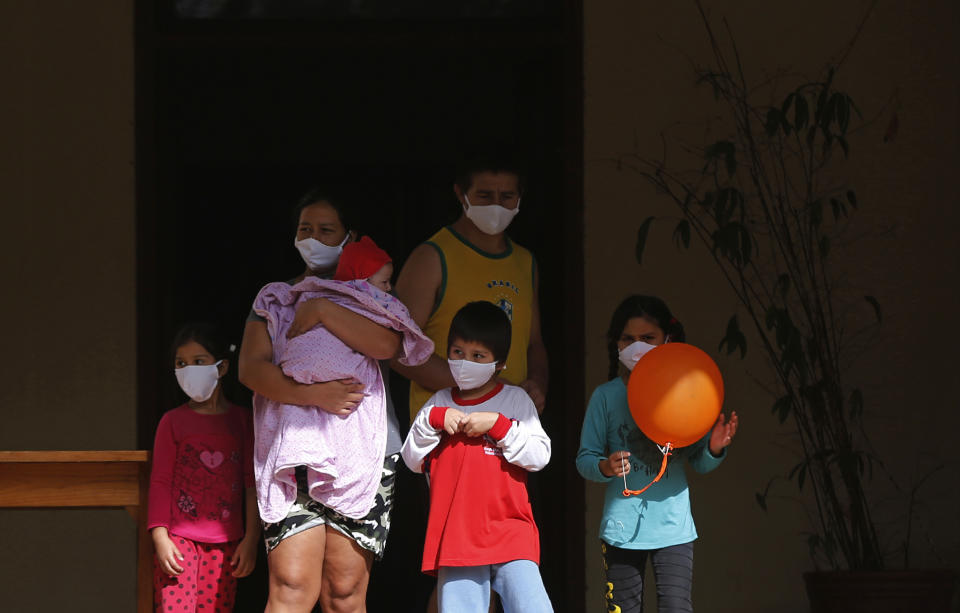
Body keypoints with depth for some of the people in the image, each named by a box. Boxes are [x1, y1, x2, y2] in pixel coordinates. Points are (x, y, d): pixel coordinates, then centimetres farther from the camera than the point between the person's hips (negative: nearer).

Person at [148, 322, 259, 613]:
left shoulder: (240, 420, 8)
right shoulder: (173, 421, 6)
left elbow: (253, 481, 7)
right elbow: (160, 481, 4)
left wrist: (251, 538, 2)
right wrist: (160, 535, -5)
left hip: (225, 544, 1)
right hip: (179, 540, -1)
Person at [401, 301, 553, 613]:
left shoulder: (515, 400, 7)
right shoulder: (440, 403, 15)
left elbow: (539, 455, -1)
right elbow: (412, 459, 13)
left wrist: (497, 424, -10)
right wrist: (433, 419, -2)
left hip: (510, 530, -2)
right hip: (456, 536, 2)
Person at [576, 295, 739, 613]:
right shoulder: (606, 396, 0)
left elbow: (698, 462, 7)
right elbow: (584, 458, 2)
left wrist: (714, 450, -14)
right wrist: (605, 467, -19)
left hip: (673, 525, 0)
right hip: (622, 524, 0)